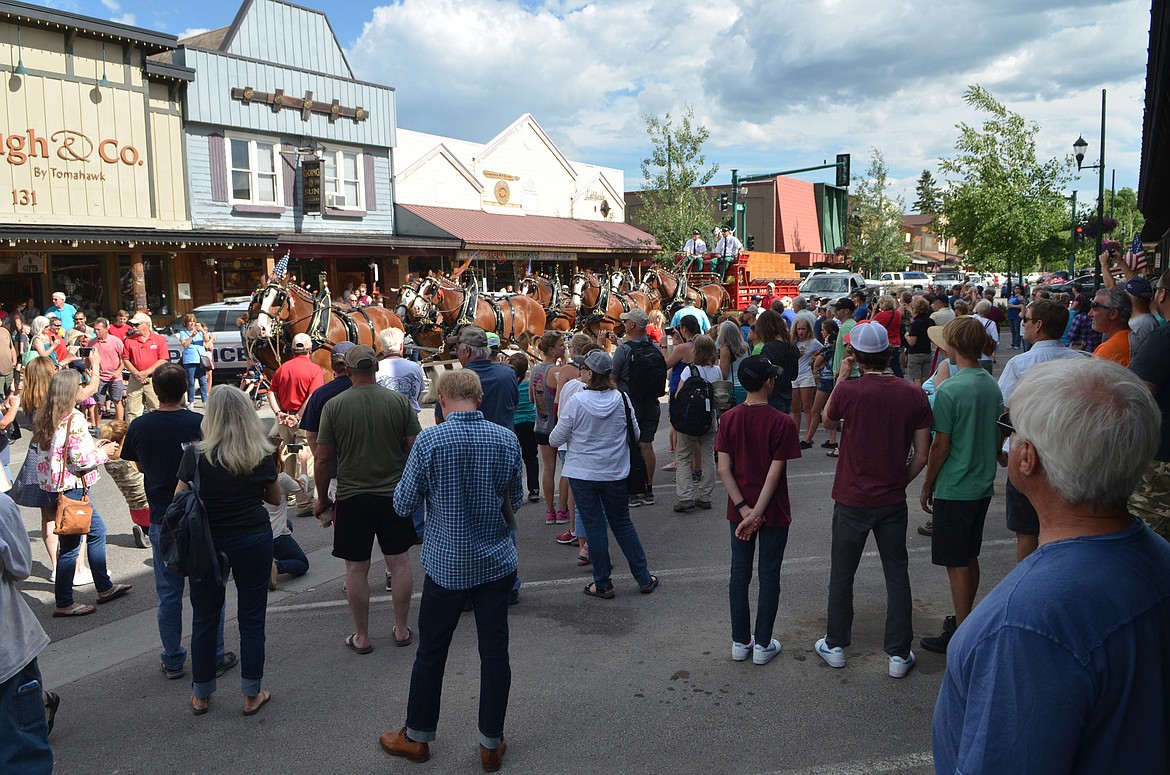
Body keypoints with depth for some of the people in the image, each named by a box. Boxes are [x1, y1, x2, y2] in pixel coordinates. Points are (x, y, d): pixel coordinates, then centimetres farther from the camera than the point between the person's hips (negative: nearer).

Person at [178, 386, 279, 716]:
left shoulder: (195, 454, -11)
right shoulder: (261, 455, -8)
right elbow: (274, 497, 5)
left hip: (206, 542, 0)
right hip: (253, 540, 0)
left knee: (204, 618, 14)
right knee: (251, 617, 9)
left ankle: (201, 695, 26)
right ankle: (251, 695, 18)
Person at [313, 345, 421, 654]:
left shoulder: (334, 406, -7)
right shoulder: (400, 401, -4)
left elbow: (323, 458, -4)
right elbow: (416, 449, -2)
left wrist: (322, 498, 9)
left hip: (351, 498, -1)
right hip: (395, 495, 2)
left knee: (356, 568, 9)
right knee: (399, 562, 12)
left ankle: (361, 637, 18)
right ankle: (402, 630, 22)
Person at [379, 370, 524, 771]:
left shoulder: (429, 441, -14)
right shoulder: (507, 439, -6)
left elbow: (404, 502, -6)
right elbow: (516, 501, 4)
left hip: (446, 564, -2)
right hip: (497, 562, 2)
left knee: (431, 652, 14)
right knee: (494, 652, 10)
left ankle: (416, 737, 31)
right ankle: (491, 745, 23)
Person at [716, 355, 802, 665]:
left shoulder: (729, 419, -6)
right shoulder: (782, 423, -16)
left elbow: (724, 468, -9)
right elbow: (775, 472, -19)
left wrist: (744, 509, -9)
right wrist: (756, 513, -16)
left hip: (739, 510, 3)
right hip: (773, 512, -3)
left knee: (740, 573, 14)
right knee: (769, 576, 9)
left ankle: (740, 642, 23)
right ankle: (763, 645, 18)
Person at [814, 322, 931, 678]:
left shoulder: (848, 390, -17)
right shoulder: (914, 394, -7)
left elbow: (828, 419, 6)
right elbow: (921, 455, -3)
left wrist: (841, 378, 7)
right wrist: (901, 481, 12)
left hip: (852, 500, -2)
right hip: (893, 501, 2)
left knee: (841, 574, 13)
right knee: (897, 575, 13)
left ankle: (835, 646, 27)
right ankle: (899, 655, 20)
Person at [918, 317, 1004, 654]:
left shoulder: (948, 390, -20)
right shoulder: (993, 386, 3)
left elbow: (941, 445, -17)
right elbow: (997, 438, 12)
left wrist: (926, 486, -6)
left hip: (954, 490, -7)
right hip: (983, 485, 8)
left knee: (956, 563, 2)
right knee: (970, 557, 19)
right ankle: (965, 618, 32)